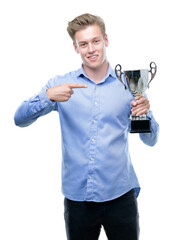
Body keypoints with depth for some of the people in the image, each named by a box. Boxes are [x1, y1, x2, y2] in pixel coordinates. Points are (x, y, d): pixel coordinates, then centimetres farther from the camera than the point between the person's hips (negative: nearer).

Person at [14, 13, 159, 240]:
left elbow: (151, 140, 4)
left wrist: (145, 114, -17)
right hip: (77, 197, 1)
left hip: (120, 195, 0)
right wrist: (48, 96, -22)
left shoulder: (127, 84, 2)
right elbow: (20, 119, -4)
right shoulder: (60, 84, 3)